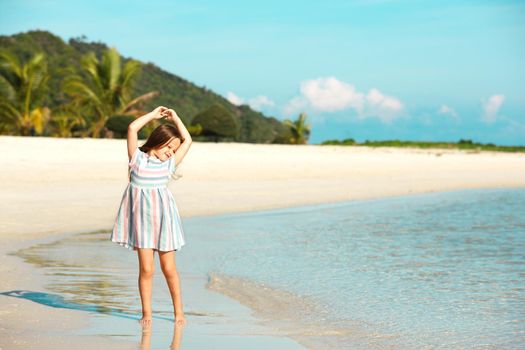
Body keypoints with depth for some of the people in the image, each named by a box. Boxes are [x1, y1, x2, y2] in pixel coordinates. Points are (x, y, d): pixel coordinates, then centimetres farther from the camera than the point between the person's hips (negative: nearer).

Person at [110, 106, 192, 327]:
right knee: (146, 269, -4)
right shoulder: (137, 158, 3)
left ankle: (178, 311, 15)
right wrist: (153, 115, 1)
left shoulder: (169, 164, 11)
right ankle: (146, 313, 5)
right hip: (141, 218, -2)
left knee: (169, 269, 5)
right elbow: (132, 129, -6)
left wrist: (175, 118, 15)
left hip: (163, 217, 2)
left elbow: (187, 141, 15)